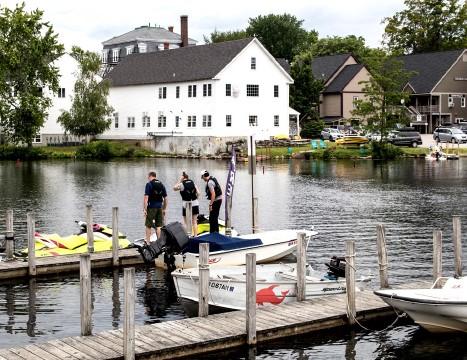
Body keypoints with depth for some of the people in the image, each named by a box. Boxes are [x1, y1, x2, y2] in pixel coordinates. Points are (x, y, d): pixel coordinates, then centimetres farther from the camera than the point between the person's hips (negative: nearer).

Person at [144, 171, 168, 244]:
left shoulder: (149, 184, -7)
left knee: (148, 226, 5)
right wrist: (164, 209, 18)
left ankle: (147, 242, 5)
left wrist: (144, 209, -12)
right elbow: (165, 198, 11)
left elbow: (146, 197, -14)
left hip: (151, 208, -5)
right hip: (159, 207, 5)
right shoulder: (161, 185, 10)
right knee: (158, 226, 9)